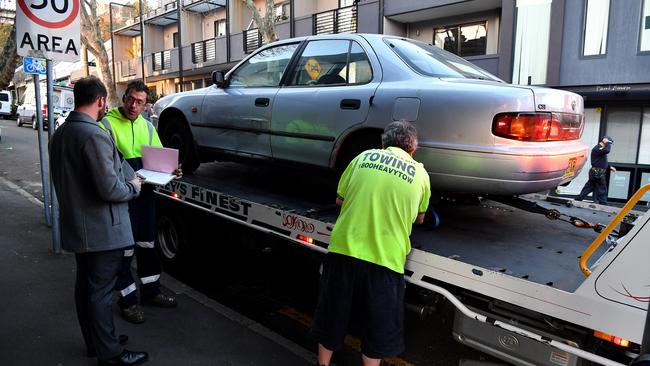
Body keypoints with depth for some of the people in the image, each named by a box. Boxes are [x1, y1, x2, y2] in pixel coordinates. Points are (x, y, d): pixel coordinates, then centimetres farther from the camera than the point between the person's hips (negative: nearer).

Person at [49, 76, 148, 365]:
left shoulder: (59, 134, 8)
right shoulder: (95, 135, -22)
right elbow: (110, 189, -26)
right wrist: (134, 187, -7)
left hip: (75, 227, 9)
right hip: (102, 230, -9)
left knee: (85, 285, 18)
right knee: (101, 292, 1)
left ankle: (95, 342, 34)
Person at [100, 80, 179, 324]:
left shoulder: (147, 126, 12)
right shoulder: (107, 124, -8)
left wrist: (171, 171, -3)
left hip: (145, 194, 6)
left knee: (147, 244, 17)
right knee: (124, 249, 2)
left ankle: (150, 291, 32)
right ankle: (128, 299, 16)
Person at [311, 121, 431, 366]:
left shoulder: (363, 157, 9)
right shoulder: (420, 174, 7)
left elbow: (340, 200, 16)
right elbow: (419, 218, 20)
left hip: (343, 249, 2)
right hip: (384, 260, -2)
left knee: (331, 317, 22)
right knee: (378, 329, 18)